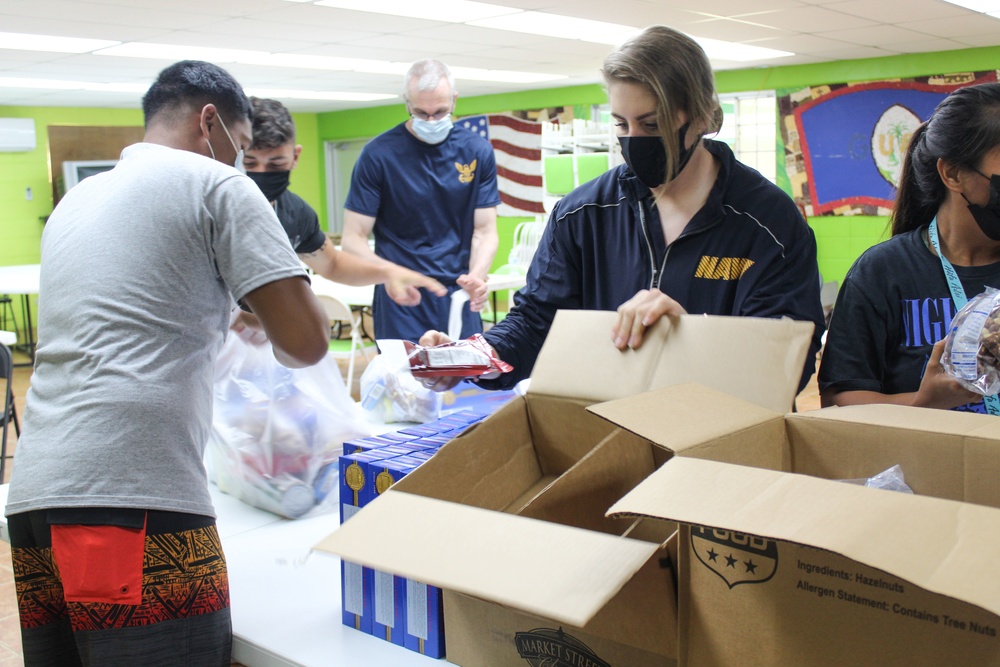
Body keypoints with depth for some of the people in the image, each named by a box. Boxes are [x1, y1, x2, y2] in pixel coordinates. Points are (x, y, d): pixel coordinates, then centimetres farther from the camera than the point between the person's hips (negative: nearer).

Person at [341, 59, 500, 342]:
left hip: (459, 300, 2)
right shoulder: (379, 154, -6)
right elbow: (353, 238, -7)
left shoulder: (477, 151, 1)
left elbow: (485, 230, 1)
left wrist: (475, 276, -19)